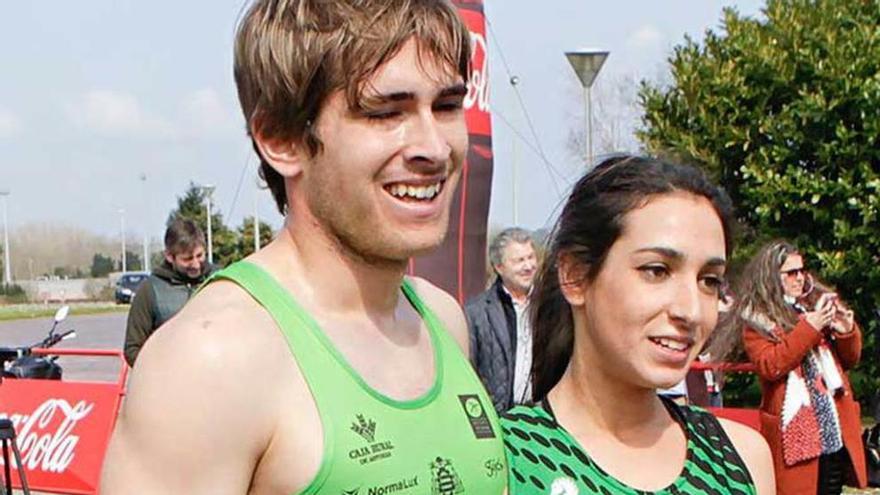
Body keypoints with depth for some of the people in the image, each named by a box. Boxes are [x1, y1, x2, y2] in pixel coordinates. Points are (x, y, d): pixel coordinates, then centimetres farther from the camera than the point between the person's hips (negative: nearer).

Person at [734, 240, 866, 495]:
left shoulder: (815, 305, 13)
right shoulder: (757, 321, -1)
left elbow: (850, 359, 18)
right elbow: (769, 366, -16)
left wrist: (847, 331, -4)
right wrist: (810, 327, -17)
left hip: (836, 433, 5)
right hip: (795, 436, -5)